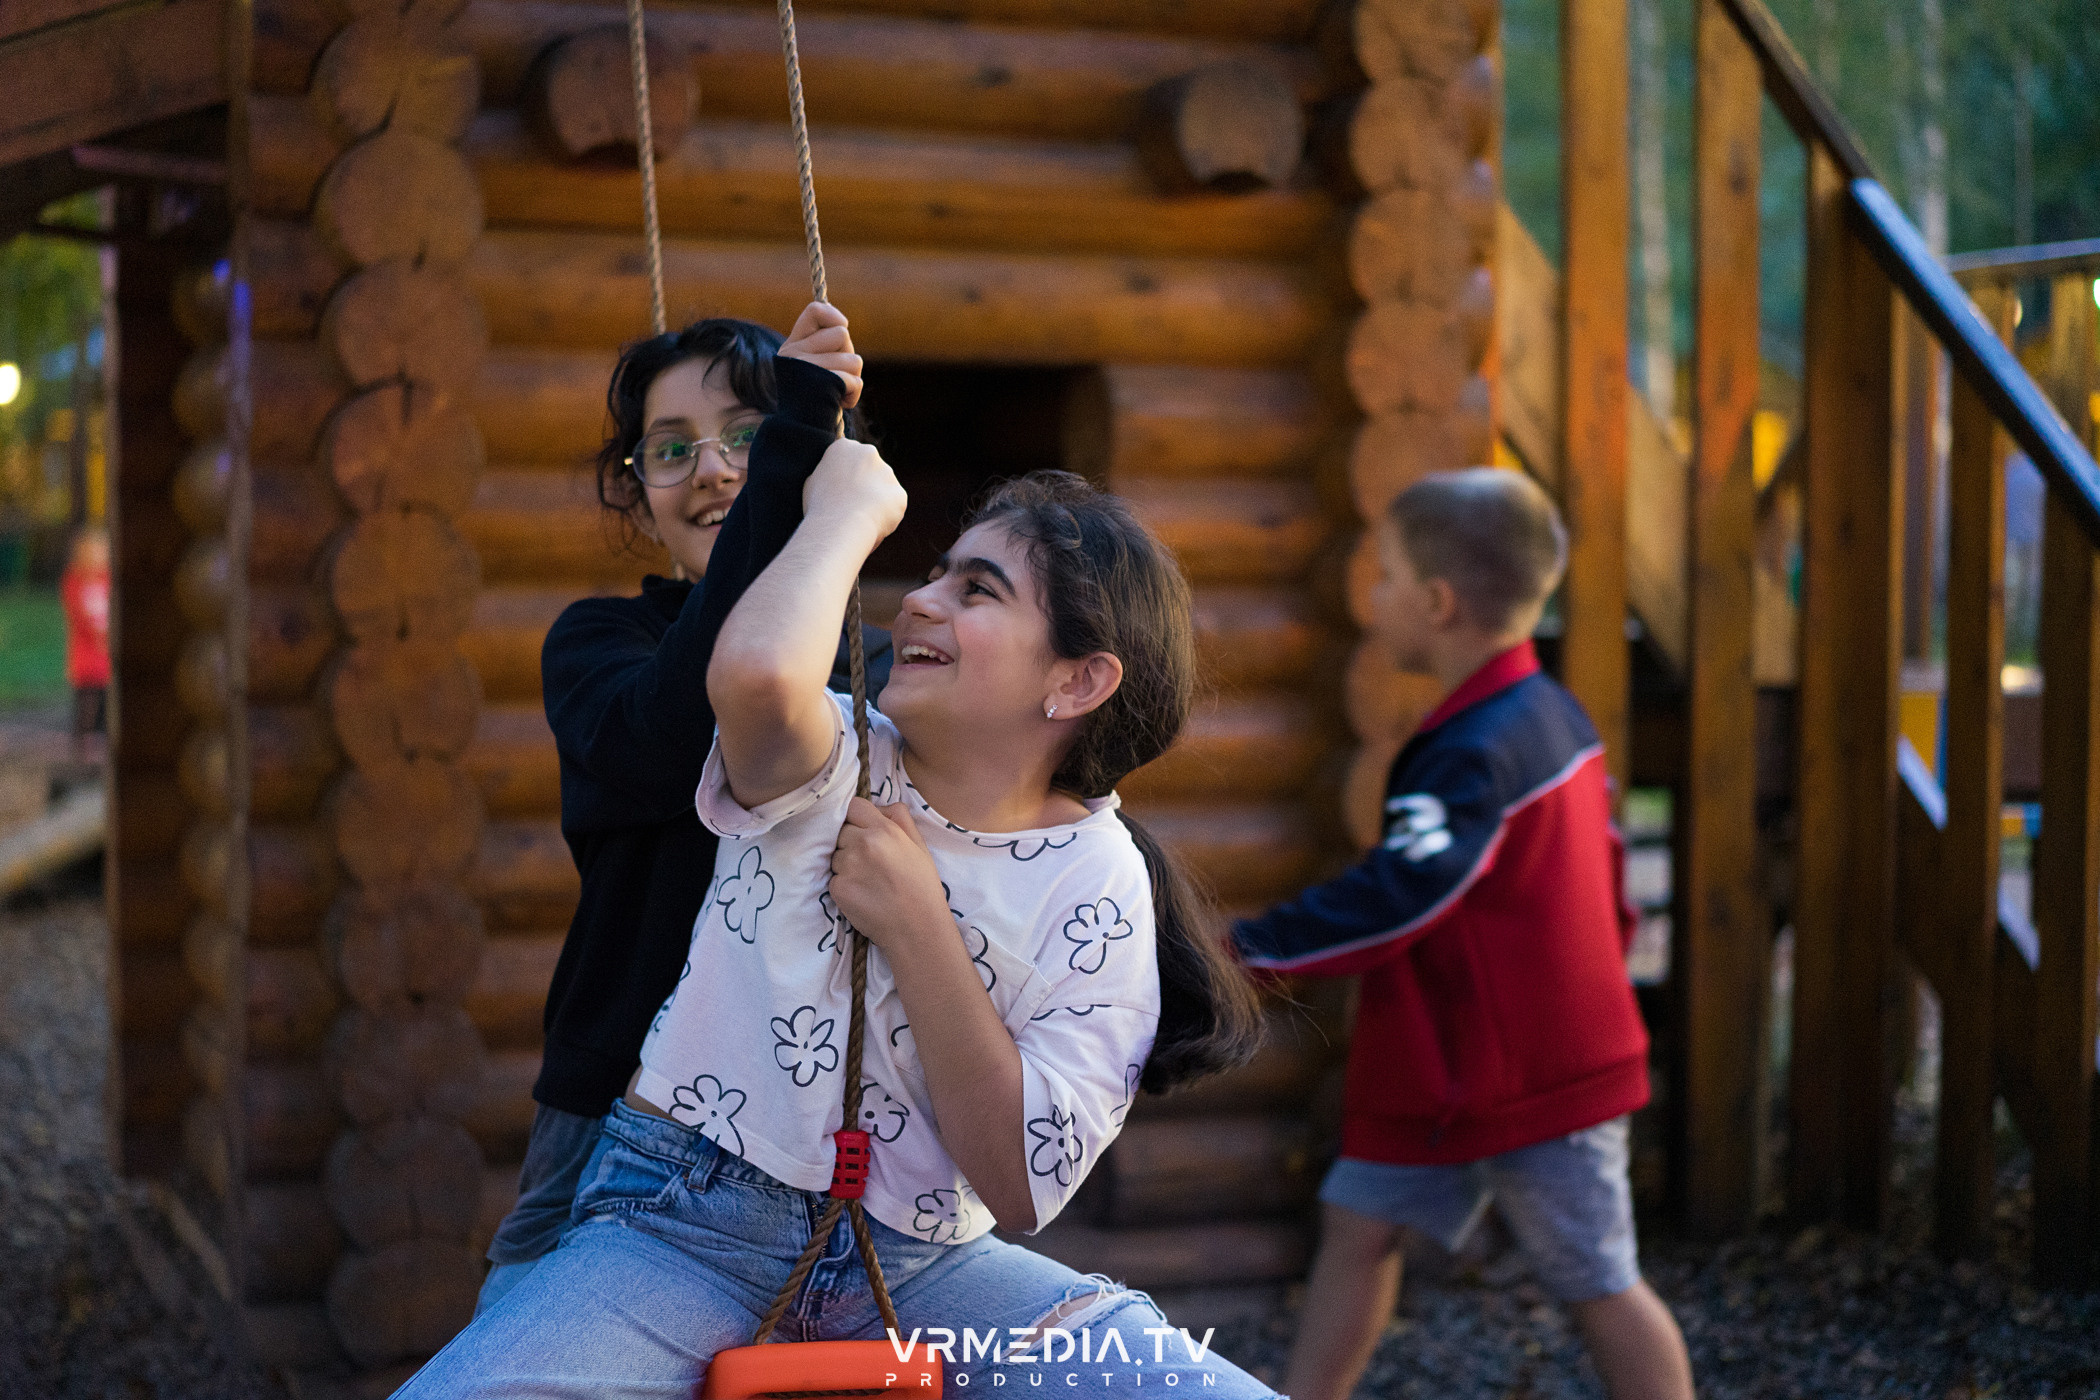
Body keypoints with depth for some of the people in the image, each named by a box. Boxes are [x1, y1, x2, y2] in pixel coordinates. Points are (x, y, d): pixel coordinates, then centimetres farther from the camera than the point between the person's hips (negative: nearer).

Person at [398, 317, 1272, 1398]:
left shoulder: (1096, 884, -2)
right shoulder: (838, 766, -3)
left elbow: (1021, 1191, -9)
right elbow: (757, 671, -30)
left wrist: (913, 924, -13)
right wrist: (851, 510, -12)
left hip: (918, 1263, 1)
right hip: (685, 1224, -1)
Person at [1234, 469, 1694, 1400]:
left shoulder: (1476, 752, -23)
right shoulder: (1553, 715, 8)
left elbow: (1396, 896, -32)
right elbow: (1600, 877, 17)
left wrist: (1243, 951, -29)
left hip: (1535, 1077, -10)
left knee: (1597, 1286, 2)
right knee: (1358, 1225, 11)